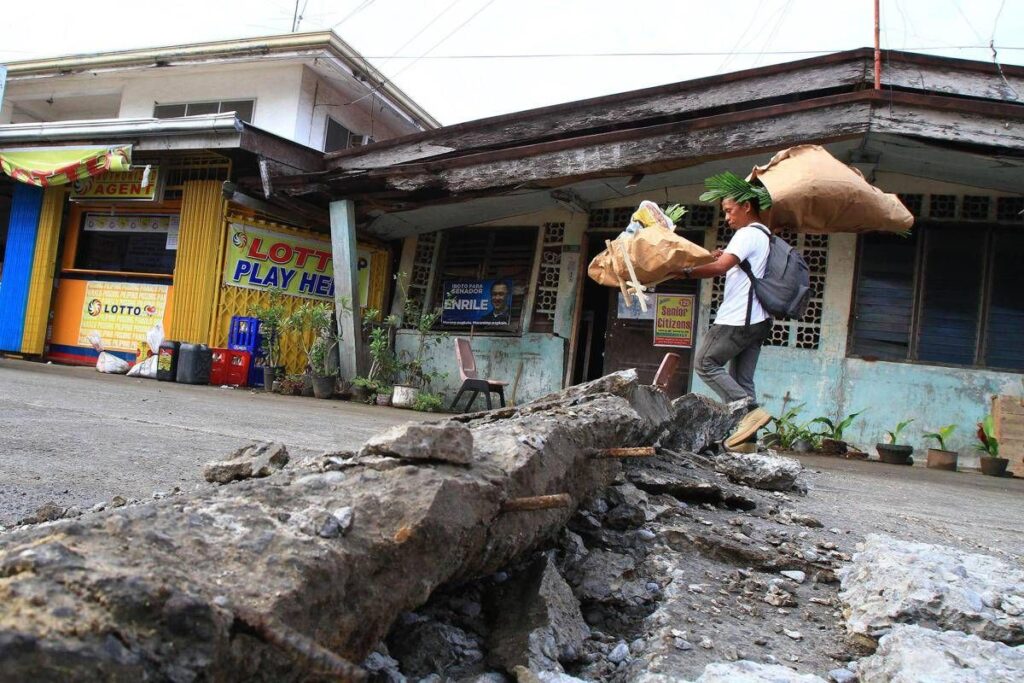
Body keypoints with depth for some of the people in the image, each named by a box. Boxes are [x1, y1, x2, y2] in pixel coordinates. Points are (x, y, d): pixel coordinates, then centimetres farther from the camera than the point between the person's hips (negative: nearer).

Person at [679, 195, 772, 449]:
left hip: (738, 319, -9)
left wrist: (686, 272, -14)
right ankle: (749, 437, 2)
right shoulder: (765, 236, 22)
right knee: (742, 379, 7)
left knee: (706, 363, -2)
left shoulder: (748, 234, -9)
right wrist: (727, 258, 13)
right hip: (756, 321, 9)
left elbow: (720, 267, -21)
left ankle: (749, 409, -12)